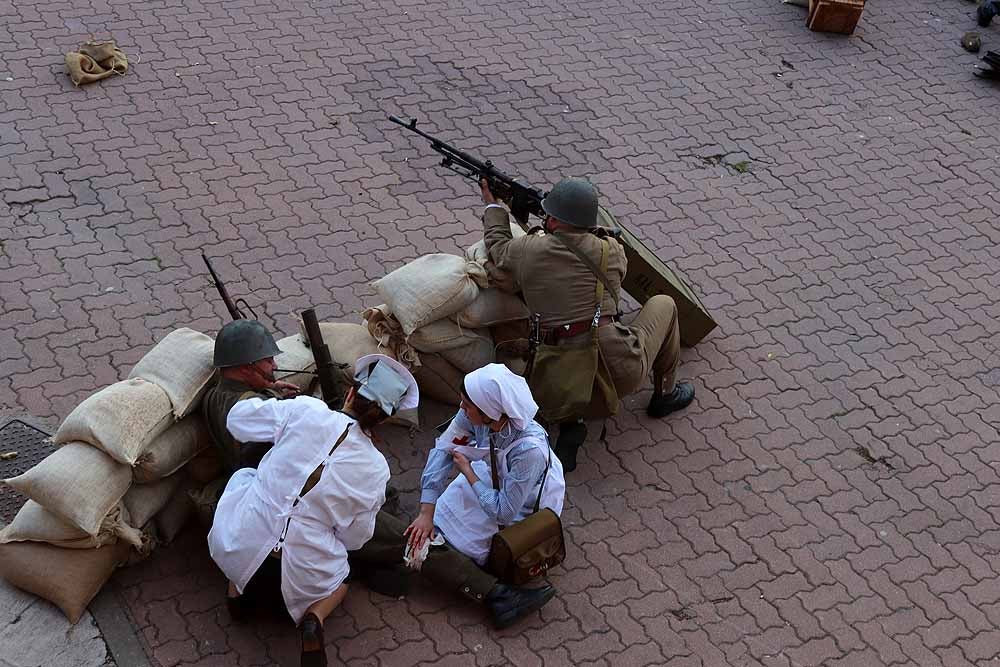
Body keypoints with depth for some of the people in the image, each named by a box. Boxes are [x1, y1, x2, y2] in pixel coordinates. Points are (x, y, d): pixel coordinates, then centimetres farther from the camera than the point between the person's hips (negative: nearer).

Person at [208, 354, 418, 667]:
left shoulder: (306, 411, -12)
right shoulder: (376, 470, -7)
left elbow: (238, 419, 1)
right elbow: (354, 538, 3)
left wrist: (273, 399, 20)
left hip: (238, 551, 0)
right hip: (300, 576, 1)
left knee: (244, 476, 29)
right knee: (339, 575, 36)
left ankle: (236, 590, 23)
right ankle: (314, 617, 1)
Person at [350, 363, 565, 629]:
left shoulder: (530, 449, -39)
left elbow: (504, 510, -28)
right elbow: (443, 450, -12)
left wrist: (468, 471, -20)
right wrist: (426, 512, -15)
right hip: (486, 480, 6)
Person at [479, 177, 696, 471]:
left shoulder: (527, 251, 0)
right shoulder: (612, 251, 0)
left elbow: (497, 246, 24)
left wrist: (493, 207, 42)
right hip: (621, 372, -1)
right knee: (663, 304, 23)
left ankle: (570, 422, 13)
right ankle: (665, 394, 32)